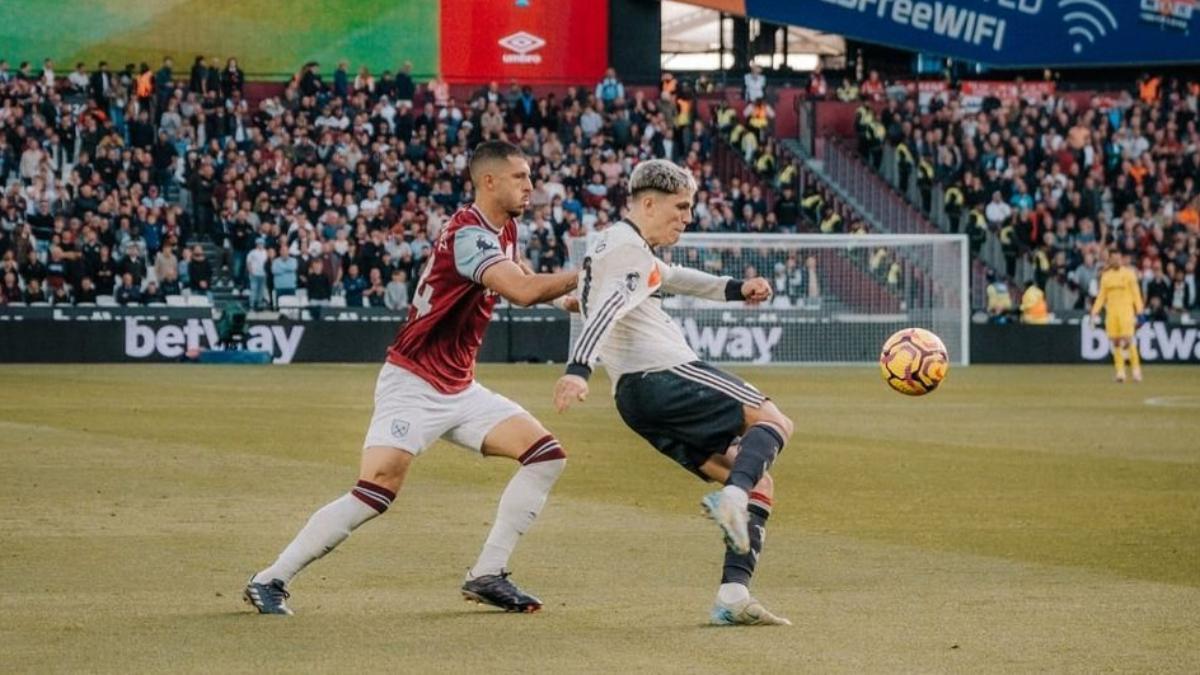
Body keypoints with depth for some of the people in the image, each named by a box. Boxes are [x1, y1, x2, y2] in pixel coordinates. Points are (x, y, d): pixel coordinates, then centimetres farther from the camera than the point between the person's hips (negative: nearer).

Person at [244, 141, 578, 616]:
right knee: (375, 494, -20)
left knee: (546, 455, -1)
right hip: (413, 385, -9)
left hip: (461, 390, 9)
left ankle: (487, 576, 1)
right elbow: (523, 292, -31)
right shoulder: (468, 234, -19)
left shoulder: (503, 230, 9)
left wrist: (566, 292, 6)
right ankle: (270, 581, -9)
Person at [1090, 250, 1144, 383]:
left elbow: (1136, 293, 0)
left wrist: (1139, 311, -8)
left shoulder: (1128, 273, 1)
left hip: (1126, 311, -4)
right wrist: (1095, 312, 8)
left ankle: (1136, 370, -4)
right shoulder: (1106, 275, 12)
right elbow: (1101, 296, 17)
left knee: (1128, 339, -13)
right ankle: (1120, 372, 3)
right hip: (1111, 311, 4)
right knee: (1115, 342, 0)